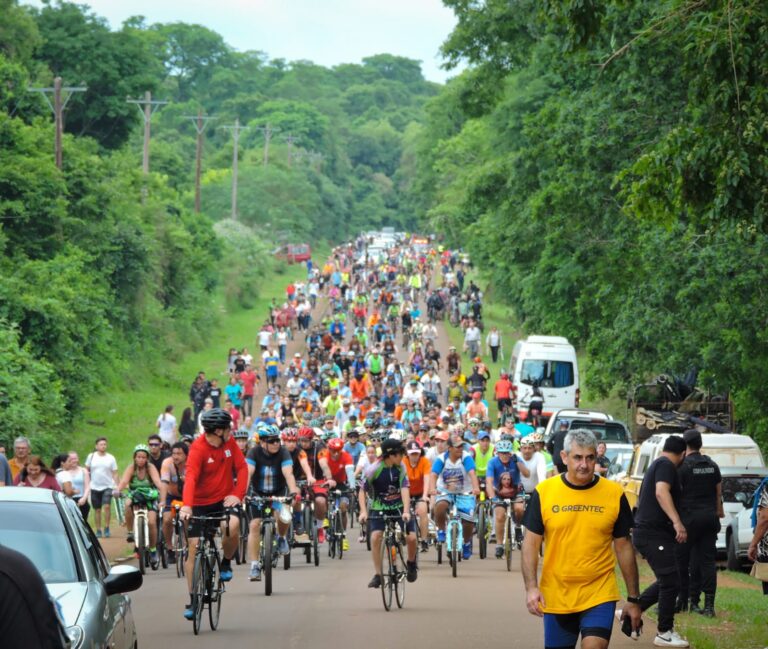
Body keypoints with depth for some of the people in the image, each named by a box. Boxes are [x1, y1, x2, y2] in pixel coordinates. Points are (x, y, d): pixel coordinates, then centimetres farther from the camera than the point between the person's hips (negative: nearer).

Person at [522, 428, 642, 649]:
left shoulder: (614, 494, -1)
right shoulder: (544, 492, -1)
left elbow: (624, 547, 6)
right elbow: (531, 543, 1)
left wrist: (633, 599, 6)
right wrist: (531, 587, -12)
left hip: (599, 596, -1)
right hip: (556, 597, 1)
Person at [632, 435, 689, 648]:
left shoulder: (656, 464, 22)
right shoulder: (667, 465, -10)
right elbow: (661, 492, -27)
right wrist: (677, 522, -37)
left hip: (648, 532, 10)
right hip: (653, 534, -10)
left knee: (667, 581, 14)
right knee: (671, 582, -8)